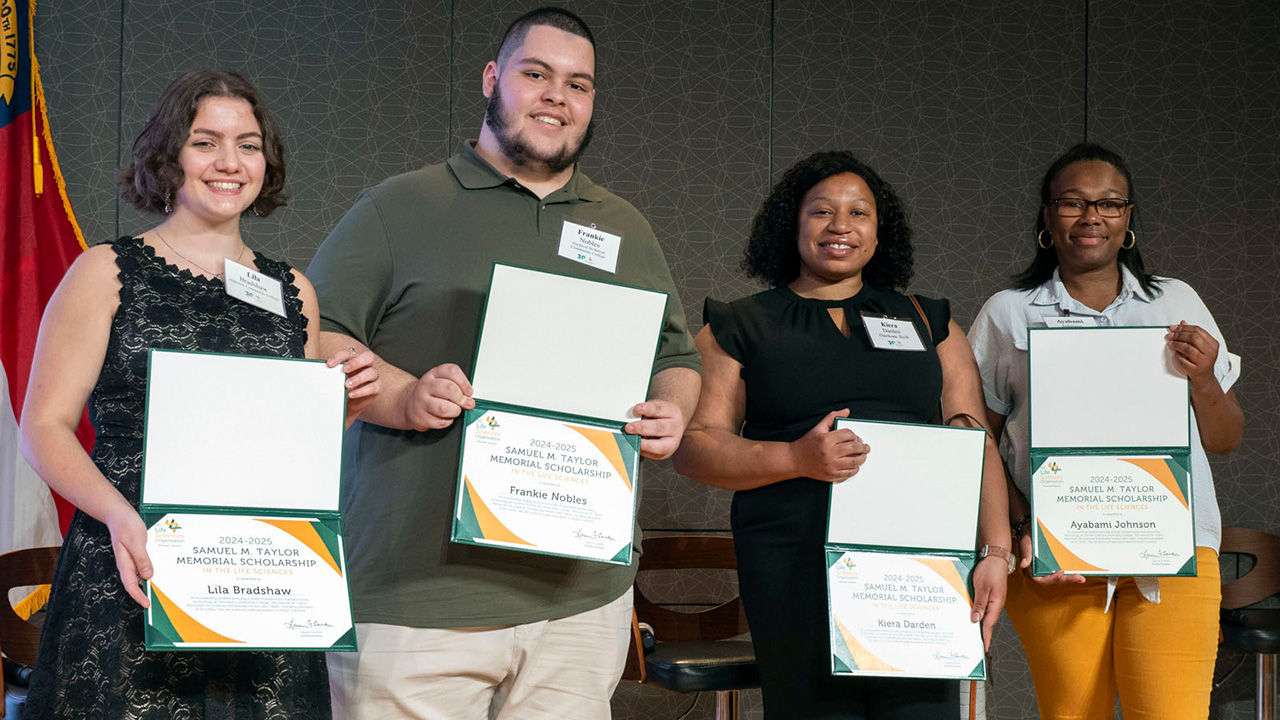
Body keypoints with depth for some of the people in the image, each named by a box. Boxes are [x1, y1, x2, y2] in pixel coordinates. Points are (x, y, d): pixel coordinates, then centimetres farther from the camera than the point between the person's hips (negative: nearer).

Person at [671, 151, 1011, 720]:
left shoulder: (928, 322, 19)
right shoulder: (742, 327, 11)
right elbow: (694, 445, 2)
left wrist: (995, 551, 2)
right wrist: (797, 459, -12)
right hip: (797, 570, -2)